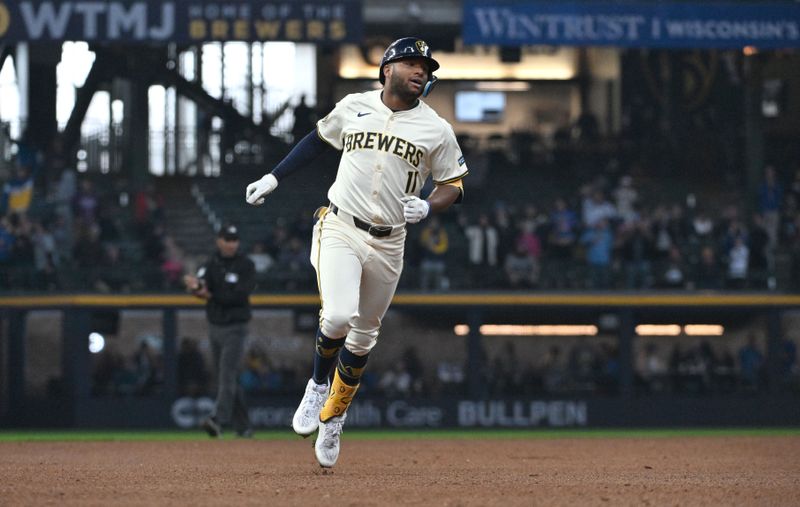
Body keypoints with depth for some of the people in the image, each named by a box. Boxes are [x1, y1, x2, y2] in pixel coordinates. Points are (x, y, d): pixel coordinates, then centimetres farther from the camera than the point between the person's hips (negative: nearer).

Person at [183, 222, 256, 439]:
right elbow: (201, 287, -10)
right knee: (226, 378, 9)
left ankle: (219, 420, -29)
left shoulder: (246, 266, -5)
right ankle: (242, 426, 18)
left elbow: (239, 296, -16)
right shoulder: (210, 265, 7)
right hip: (214, 327, 5)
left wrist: (211, 295, -16)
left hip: (235, 328, -5)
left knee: (228, 374, -17)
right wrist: (196, 286, -34)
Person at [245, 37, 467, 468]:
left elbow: (453, 185, 5)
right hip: (339, 229, -2)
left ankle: (331, 419, 31)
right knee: (338, 315, -25)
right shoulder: (353, 107, 3)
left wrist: (427, 207, -17)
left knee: (363, 337, 11)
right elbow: (319, 138, 19)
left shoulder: (436, 129, 0)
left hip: (387, 244, 2)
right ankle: (317, 385, 4)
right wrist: (274, 178, 17)